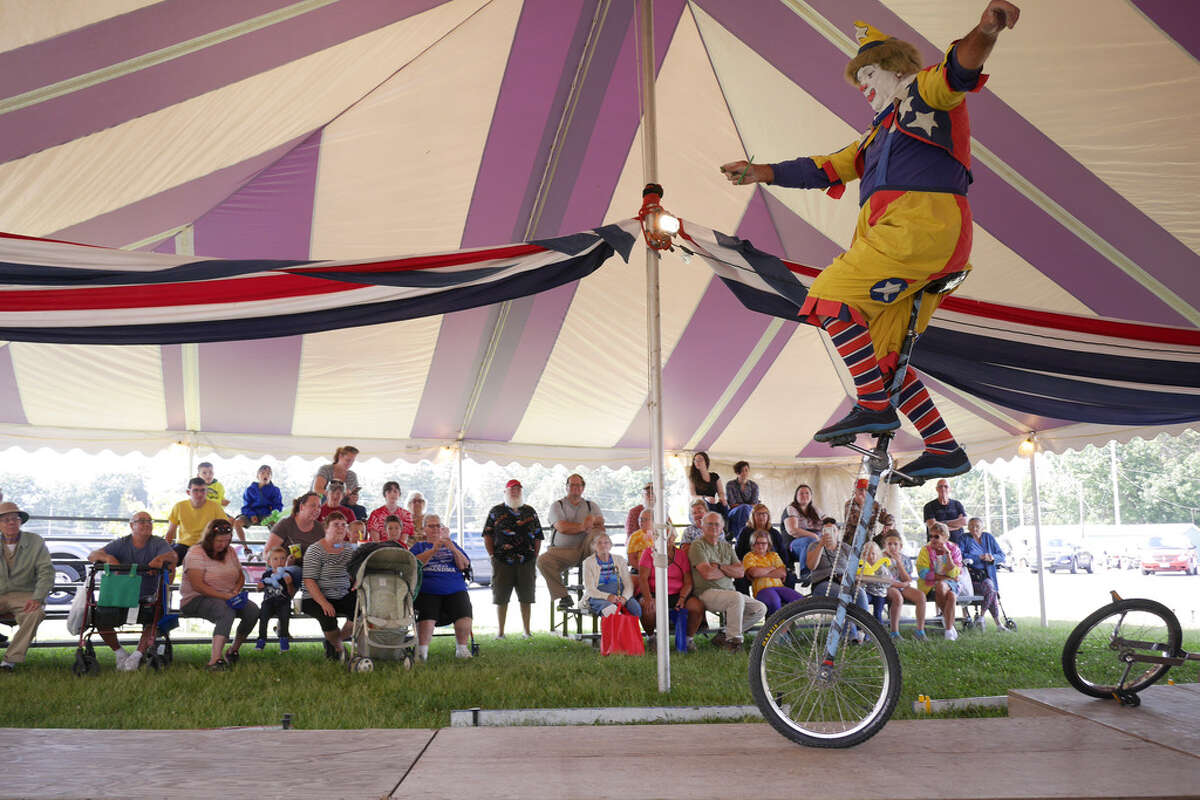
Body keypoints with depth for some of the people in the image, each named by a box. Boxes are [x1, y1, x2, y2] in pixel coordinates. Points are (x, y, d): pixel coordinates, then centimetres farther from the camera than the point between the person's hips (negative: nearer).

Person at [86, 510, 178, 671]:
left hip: (148, 597, -2)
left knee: (154, 617, -31)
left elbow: (174, 556, -15)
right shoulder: (121, 544, 7)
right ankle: (119, 653, -1)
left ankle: (138, 655, -17)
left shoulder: (158, 543, 4)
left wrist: (161, 557, -39)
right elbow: (92, 555, -4)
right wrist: (107, 557, -27)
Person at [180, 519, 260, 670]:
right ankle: (215, 659, -46)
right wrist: (225, 596, -26)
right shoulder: (196, 553, -10)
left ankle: (234, 650, -2)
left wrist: (236, 591, -5)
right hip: (195, 600, -7)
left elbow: (241, 576, 19)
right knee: (227, 611, -37)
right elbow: (197, 585, -20)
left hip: (226, 598, 7)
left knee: (253, 610, -19)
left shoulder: (229, 552, 11)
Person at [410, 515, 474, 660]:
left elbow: (464, 565, 10)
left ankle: (462, 648, -16)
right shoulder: (419, 546, 22)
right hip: (428, 591, -1)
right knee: (427, 615, -30)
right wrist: (433, 549, -11)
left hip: (455, 590, 1)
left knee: (464, 612, -26)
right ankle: (422, 651, -24)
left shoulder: (452, 545, 25)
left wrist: (453, 549, -7)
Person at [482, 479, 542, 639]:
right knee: (501, 597, 2)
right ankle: (500, 631, 12)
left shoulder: (530, 511, 13)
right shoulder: (496, 511, 8)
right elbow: (487, 535, 6)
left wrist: (535, 556, 5)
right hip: (502, 560, -1)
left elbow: (538, 536, 13)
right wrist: (492, 555, -3)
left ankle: (527, 630, 13)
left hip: (526, 561, 2)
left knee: (526, 597, 4)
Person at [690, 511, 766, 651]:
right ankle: (734, 639, -18)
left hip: (728, 591, 8)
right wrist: (728, 571, 1)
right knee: (737, 597, -34)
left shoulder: (727, 546, 18)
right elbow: (707, 574, -16)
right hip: (707, 592, -7)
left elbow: (741, 572, 6)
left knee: (760, 608, -6)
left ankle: (724, 635, 1)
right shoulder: (698, 545, -3)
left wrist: (720, 567, -9)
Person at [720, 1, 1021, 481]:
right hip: (900, 236, 9)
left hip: (922, 225, -9)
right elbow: (826, 170, 32)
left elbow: (960, 69, -13)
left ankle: (875, 407, -16)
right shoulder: (880, 134, 34)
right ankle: (945, 451, 9)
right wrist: (761, 172, 26)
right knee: (881, 355, 6)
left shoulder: (926, 93, 10)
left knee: (830, 296, -16)